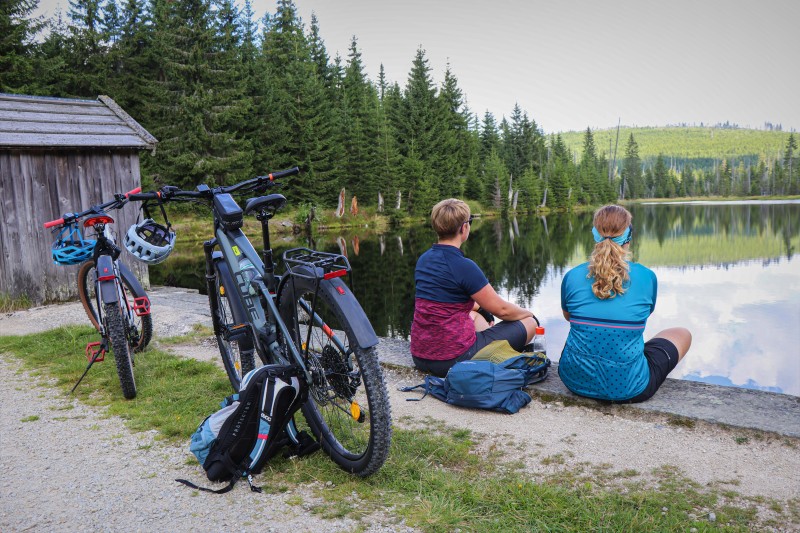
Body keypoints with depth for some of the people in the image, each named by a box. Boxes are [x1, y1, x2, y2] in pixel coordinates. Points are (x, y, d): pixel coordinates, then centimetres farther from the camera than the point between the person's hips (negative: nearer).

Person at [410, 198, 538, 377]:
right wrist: (529, 314, 12)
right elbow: (501, 310, -9)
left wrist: (480, 307, 30)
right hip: (453, 360, -8)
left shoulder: (423, 260, 5)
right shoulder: (464, 266, -18)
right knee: (529, 323, 7)